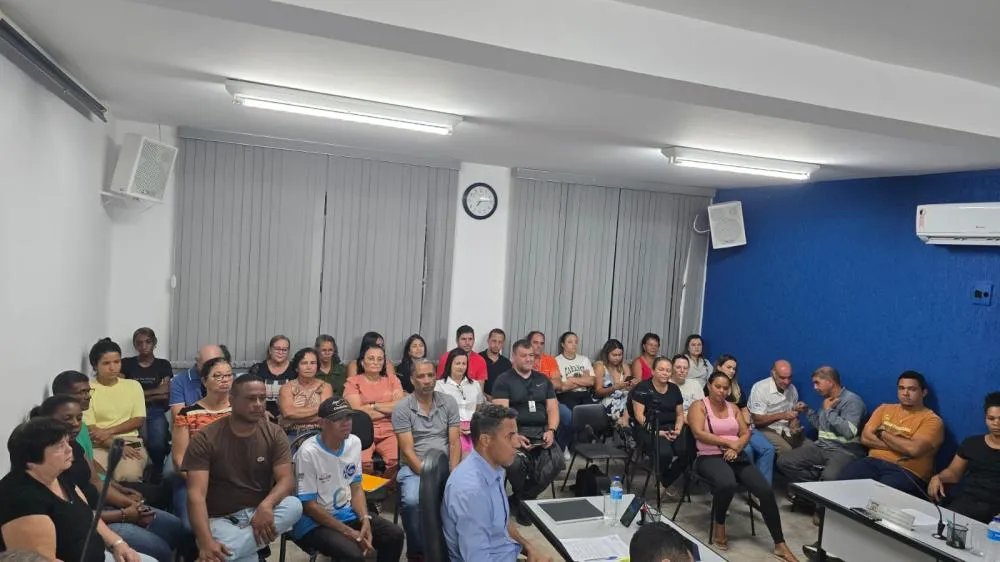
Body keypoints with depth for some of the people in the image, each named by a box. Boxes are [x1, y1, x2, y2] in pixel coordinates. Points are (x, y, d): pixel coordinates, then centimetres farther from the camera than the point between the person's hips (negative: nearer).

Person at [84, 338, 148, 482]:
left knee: (129, 475, -29)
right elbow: (89, 429, -4)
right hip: (98, 446, -1)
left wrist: (109, 431, -10)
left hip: (130, 442, 1)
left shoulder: (133, 385, 13)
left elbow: (139, 420, 6)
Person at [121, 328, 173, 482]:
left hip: (156, 413, 0)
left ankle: (156, 474, -3)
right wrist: (155, 391, -2)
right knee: (141, 441, -29)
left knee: (158, 443, -26)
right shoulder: (126, 364, 10)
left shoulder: (163, 365, 11)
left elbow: (166, 396, 4)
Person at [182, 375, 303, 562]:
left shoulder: (275, 434, -2)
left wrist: (266, 505, -33)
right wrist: (206, 542, -34)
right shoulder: (205, 439, -10)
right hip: (221, 519, -5)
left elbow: (287, 480, -10)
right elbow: (196, 494, -19)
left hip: (259, 512, 5)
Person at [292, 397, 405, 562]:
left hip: (346, 514, 6)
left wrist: (365, 519, -11)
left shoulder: (354, 442, -2)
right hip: (314, 523, -6)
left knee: (395, 535, -9)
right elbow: (309, 506, -17)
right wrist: (349, 532, -18)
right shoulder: (308, 452, -21)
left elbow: (356, 488, 7)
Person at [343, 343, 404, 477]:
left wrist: (373, 406, -4)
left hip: (389, 432, 2)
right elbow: (357, 411, -6)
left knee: (397, 460, -26)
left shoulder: (392, 379, 15)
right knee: (362, 462, -31)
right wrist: (389, 408, -3)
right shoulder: (353, 381, 7)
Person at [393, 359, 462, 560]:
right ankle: (416, 552, -6)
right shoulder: (402, 408, -4)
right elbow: (408, 451, -8)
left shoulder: (449, 402, 4)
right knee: (411, 501, -32)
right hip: (414, 467, -2)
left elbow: (454, 443, 2)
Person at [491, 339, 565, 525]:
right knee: (516, 462, -34)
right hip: (516, 432, -4)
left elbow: (553, 409, 11)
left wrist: (551, 430, -8)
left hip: (542, 432, 4)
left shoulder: (543, 380, 17)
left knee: (557, 461, -24)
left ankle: (519, 500, -2)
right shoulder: (504, 381, 2)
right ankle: (524, 499, 2)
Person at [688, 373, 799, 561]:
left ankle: (780, 545, -7)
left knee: (766, 490, -16)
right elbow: (699, 433, -14)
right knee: (727, 484, -37)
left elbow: (746, 433, 11)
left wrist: (736, 448, -11)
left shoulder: (733, 407, 17)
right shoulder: (699, 406, 0)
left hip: (736, 456, 5)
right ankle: (719, 525, -7)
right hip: (710, 457, -5)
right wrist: (729, 442, -14)